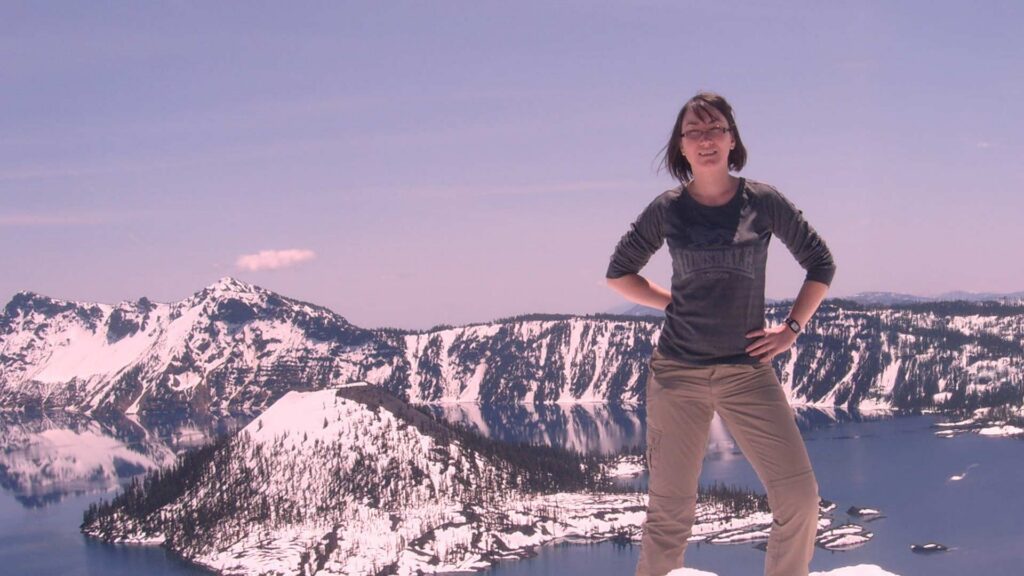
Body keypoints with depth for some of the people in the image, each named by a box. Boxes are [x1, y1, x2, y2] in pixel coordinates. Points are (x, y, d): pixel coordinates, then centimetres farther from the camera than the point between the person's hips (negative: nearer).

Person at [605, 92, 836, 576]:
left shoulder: (763, 202, 0)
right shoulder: (668, 210, 1)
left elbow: (820, 264, 11)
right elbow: (618, 273, 15)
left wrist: (791, 328, 3)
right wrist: (673, 302, 5)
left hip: (748, 371, 0)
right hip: (677, 372, 0)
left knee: (799, 495, -8)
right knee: (669, 509, 3)